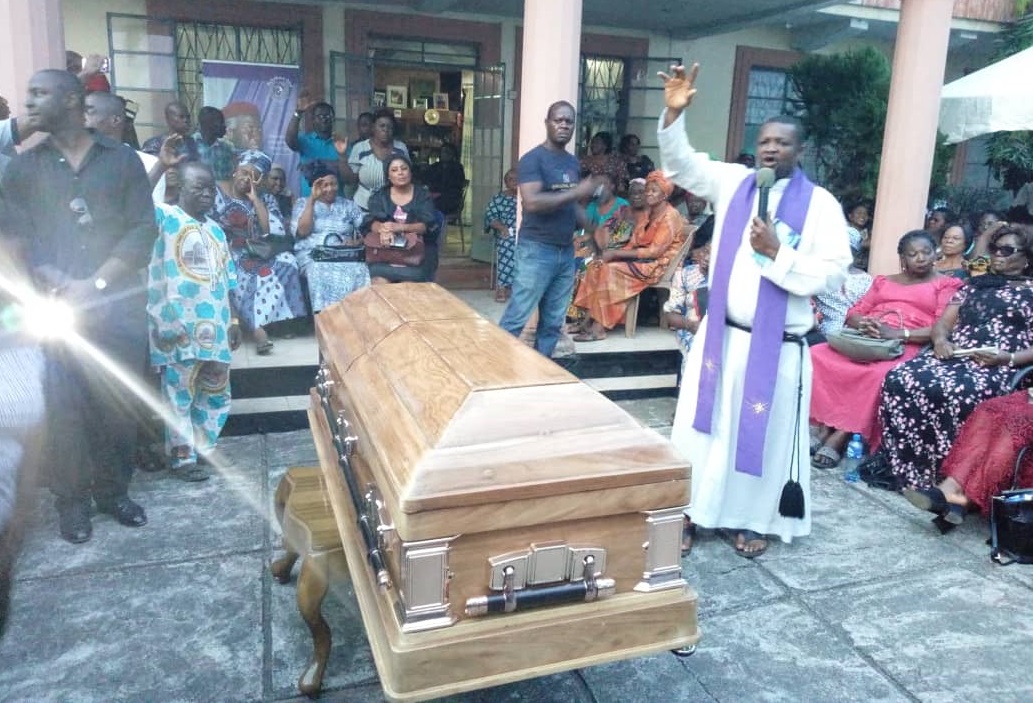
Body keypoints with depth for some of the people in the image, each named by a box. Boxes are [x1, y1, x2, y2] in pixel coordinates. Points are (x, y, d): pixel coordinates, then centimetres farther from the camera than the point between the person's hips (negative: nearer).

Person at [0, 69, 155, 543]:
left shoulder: (122, 159, 7)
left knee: (118, 403, 5)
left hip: (120, 304, -1)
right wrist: (61, 286, -13)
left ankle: (113, 490, 21)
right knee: (66, 405, 1)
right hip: (58, 308, 1)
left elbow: (142, 229, -1)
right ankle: (72, 499, 16)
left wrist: (96, 282, -10)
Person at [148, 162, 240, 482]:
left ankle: (204, 448, 26)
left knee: (216, 393, 13)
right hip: (178, 325, -7)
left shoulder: (216, 231, 18)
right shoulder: (164, 217, -1)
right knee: (179, 393, 0)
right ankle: (182, 457, 9)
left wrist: (233, 320, 15)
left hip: (215, 326, 7)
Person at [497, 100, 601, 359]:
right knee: (516, 318, -5)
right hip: (537, 250, -7)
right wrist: (577, 192, -20)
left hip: (566, 251, 7)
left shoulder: (573, 162, 14)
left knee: (553, 322, 11)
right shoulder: (533, 159, -9)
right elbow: (532, 202, -23)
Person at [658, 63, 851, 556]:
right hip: (720, 335, 3)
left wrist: (777, 251, -21)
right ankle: (692, 512, 25)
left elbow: (833, 274, -11)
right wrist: (674, 113, -20)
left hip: (778, 345, -3)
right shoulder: (732, 183, 4)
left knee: (765, 436, 10)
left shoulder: (820, 204, -5)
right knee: (706, 427, 10)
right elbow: (680, 163, -4)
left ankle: (755, 521, 28)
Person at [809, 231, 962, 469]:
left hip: (906, 347, -4)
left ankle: (840, 437, -31)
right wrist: (863, 323, -7)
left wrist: (899, 333, -17)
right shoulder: (883, 281, 27)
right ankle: (822, 426, -24)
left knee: (878, 375, -39)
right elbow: (854, 312, 19)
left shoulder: (947, 285, 13)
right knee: (817, 356, -24)